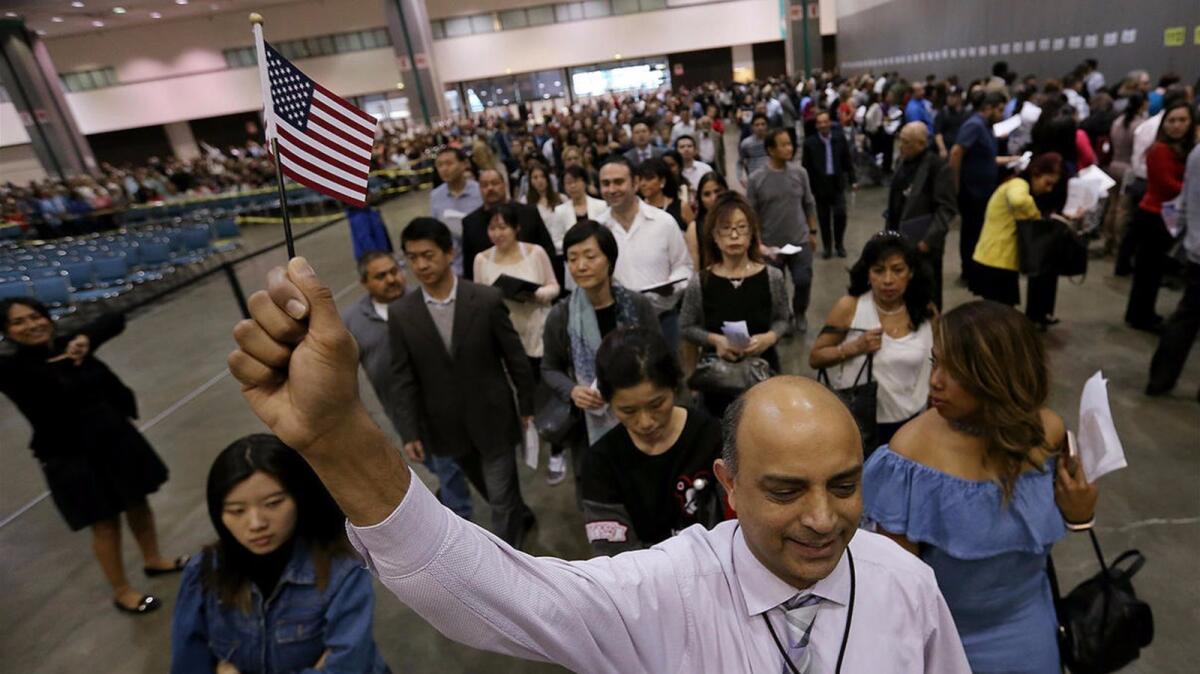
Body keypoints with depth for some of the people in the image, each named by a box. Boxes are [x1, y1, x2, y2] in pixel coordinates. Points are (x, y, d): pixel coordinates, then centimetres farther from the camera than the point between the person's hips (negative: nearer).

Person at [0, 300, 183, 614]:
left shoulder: (68, 345, -2)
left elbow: (115, 320, -5)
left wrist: (85, 338, -22)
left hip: (116, 438, 5)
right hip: (72, 458, -5)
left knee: (138, 501, 19)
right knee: (105, 524, 8)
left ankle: (153, 560, 43)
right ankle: (121, 592, 29)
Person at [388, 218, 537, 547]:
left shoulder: (487, 299, -15)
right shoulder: (400, 314, -8)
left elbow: (515, 356, -6)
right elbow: (403, 379, -3)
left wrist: (527, 406, 0)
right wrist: (409, 432, -4)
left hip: (492, 417, -3)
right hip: (446, 425, 3)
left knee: (501, 497, 7)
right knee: (492, 492, 24)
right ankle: (520, 517, 53)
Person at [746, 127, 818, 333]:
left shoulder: (800, 172, -2)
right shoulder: (756, 179, -10)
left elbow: (809, 204, 8)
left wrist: (812, 232, 10)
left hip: (800, 241, 1)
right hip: (771, 245, -1)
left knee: (803, 281, -1)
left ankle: (799, 314, 28)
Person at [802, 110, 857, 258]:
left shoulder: (840, 138, 2)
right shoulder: (810, 142, -5)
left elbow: (847, 160, 7)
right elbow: (806, 167, -4)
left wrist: (852, 180, 4)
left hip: (837, 184, 1)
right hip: (820, 185, -1)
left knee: (840, 214, -5)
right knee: (824, 218, 6)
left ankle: (839, 244, 15)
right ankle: (827, 247, 19)